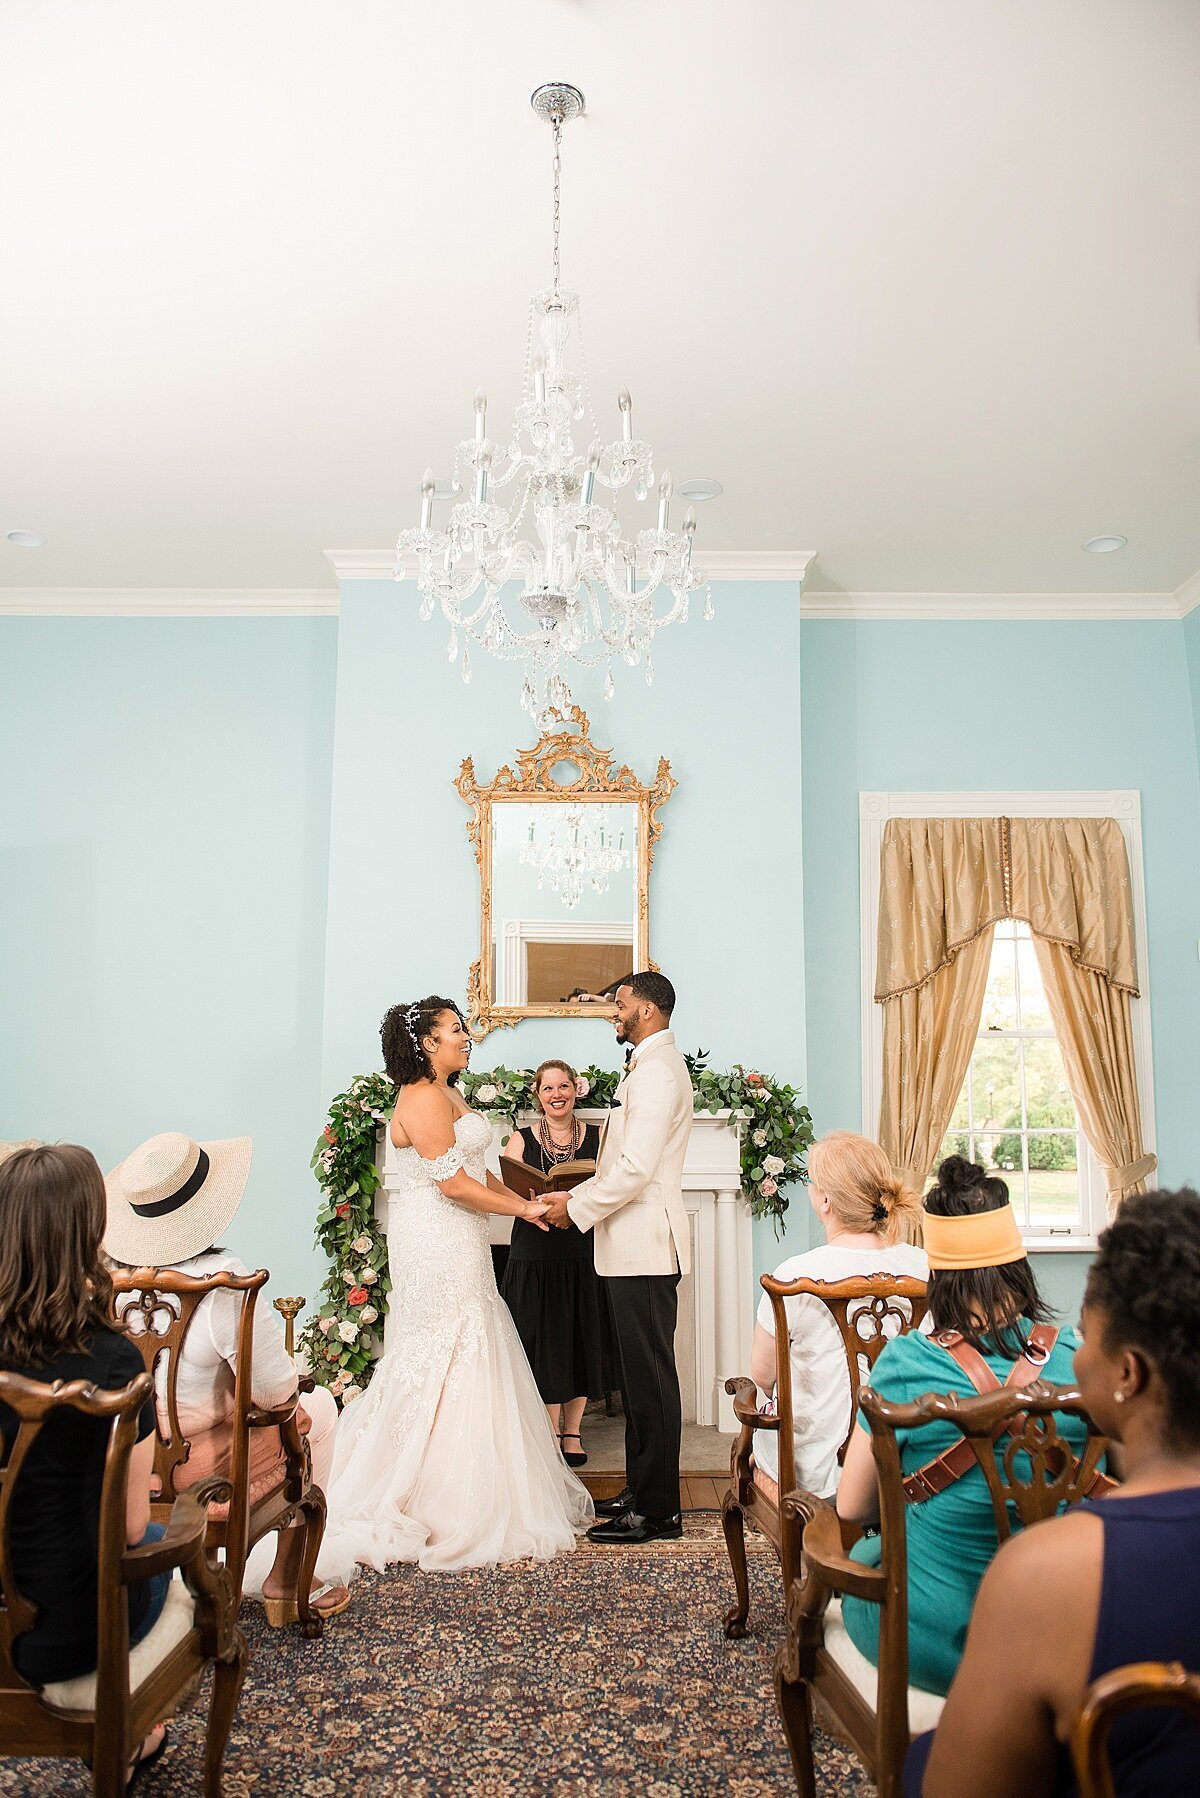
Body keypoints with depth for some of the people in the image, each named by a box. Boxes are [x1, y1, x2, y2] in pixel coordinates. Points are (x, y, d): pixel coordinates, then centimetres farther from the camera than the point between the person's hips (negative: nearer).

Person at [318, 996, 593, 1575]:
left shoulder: (447, 1096, 15)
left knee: (454, 1365, 15)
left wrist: (524, 1202, 6)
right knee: (445, 1368, -3)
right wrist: (522, 1210, -11)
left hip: (457, 1247, 10)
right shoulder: (423, 1099, -17)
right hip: (436, 1245, -10)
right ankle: (443, 1507, 8)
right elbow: (453, 1184, -21)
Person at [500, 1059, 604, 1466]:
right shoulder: (521, 1139, 4)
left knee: (581, 1341, 6)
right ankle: (552, 1432, 19)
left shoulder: (597, 1137, 6)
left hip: (583, 1256, 1)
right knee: (543, 1342, 3)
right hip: (535, 1257, -1)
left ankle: (572, 1431, 21)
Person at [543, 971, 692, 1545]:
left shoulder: (658, 1068, -16)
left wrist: (578, 1207, -11)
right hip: (635, 1245, 10)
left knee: (649, 1376, -2)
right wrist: (573, 1195, 11)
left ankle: (657, 1511, 8)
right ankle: (643, 1491, 27)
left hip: (644, 1247, -10)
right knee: (639, 1374, 16)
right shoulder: (649, 1066, 18)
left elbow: (637, 1167, -23)